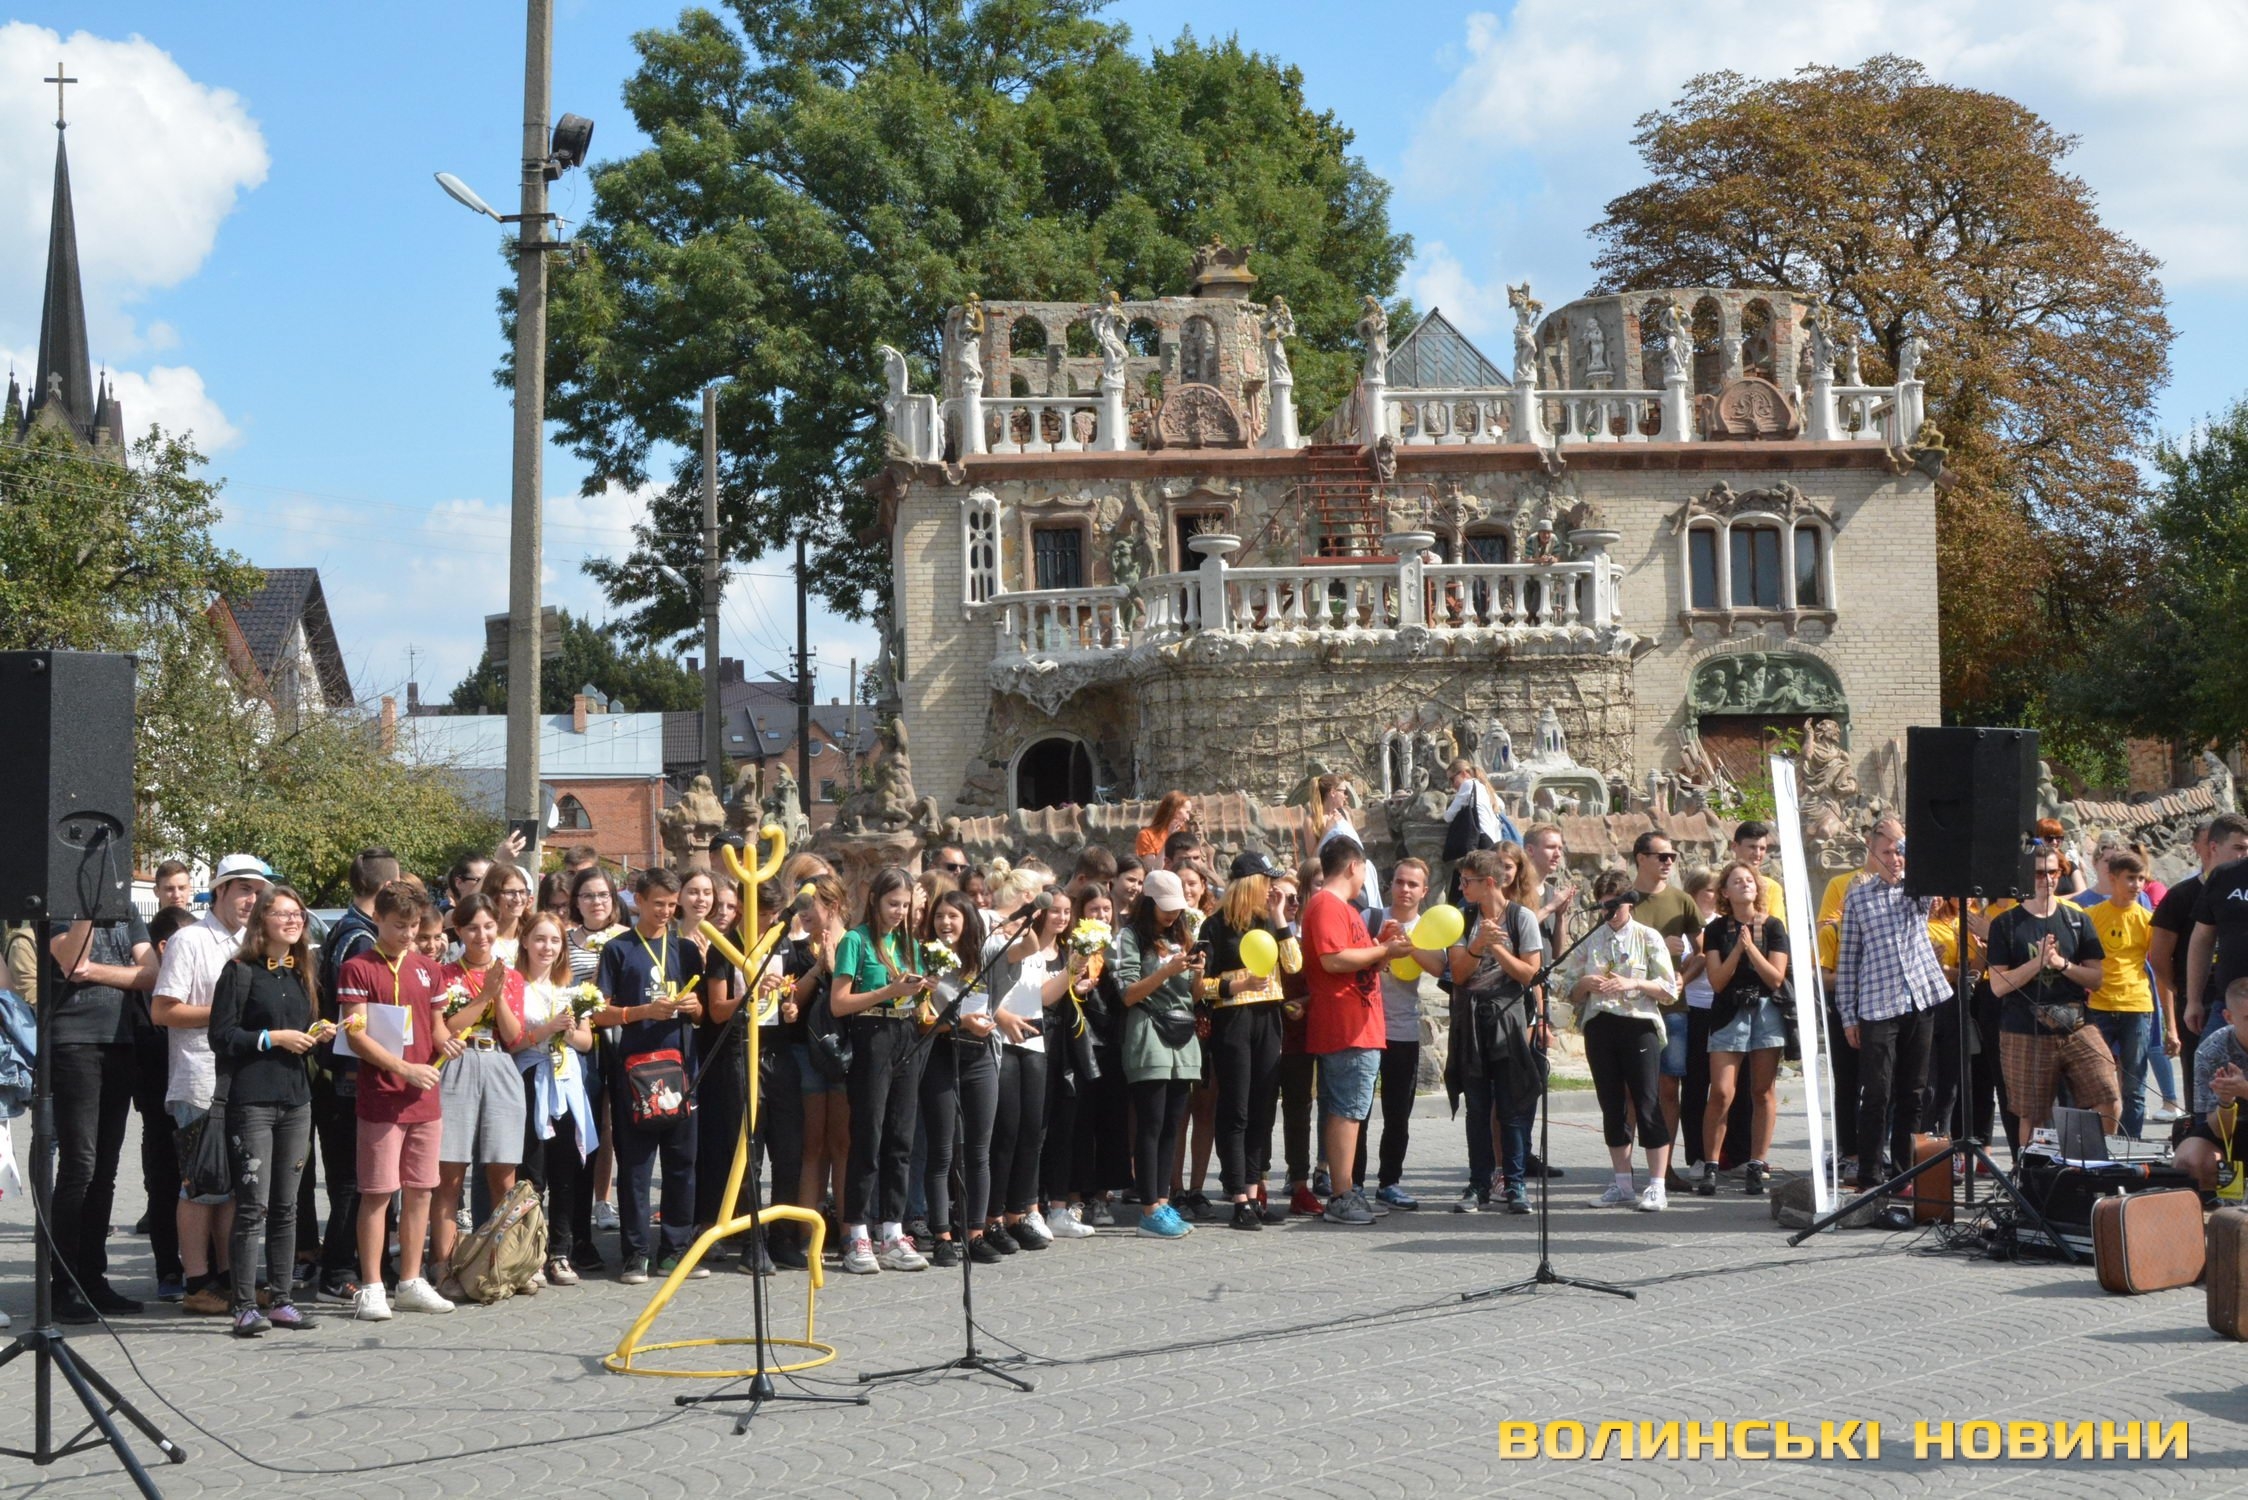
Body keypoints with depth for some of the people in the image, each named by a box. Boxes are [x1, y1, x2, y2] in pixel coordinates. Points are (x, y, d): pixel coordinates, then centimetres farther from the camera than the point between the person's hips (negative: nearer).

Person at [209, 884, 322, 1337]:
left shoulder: (302, 974, 16)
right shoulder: (241, 972, -4)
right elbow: (221, 1035, -8)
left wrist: (316, 1036, 5)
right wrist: (273, 1038, -13)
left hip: (296, 1098, 6)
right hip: (252, 1099, -6)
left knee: (286, 1205, 8)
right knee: (254, 1203, -8)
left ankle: (281, 1300, 13)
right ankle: (244, 1305, -5)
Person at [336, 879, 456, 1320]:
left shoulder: (427, 969, 13)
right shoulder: (358, 969, -5)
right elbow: (356, 1036, -11)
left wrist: (446, 1041, -3)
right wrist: (406, 1069, -18)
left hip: (425, 1100, 6)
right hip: (381, 1098, -6)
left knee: (420, 1191, 9)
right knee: (377, 1194, -2)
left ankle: (411, 1283, 18)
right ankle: (371, 1288, 3)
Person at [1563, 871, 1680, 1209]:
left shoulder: (1648, 938, 3)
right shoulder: (1589, 941, 11)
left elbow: (1668, 989, -2)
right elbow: (1570, 991, 13)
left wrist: (1634, 983, -16)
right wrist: (1585, 984, -8)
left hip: (1639, 1025, -4)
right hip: (1599, 1025, 4)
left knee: (1647, 1104, -6)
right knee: (1612, 1106, 8)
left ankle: (1657, 1187, -3)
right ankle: (1623, 1185, 15)